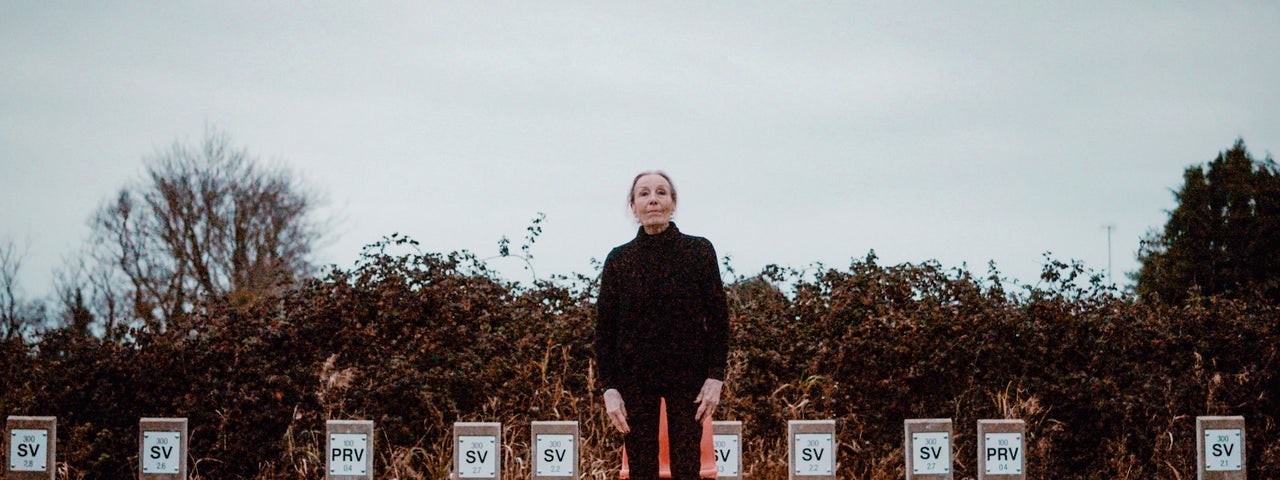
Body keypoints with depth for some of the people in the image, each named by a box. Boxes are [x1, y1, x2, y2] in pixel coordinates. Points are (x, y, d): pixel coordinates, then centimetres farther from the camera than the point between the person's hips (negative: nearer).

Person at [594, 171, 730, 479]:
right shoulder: (619, 259, 2)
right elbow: (604, 328, 3)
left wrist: (715, 377, -6)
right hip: (634, 378, 1)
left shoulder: (699, 251, 0)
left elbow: (718, 317, 1)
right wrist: (609, 388, -4)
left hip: (688, 375, -1)